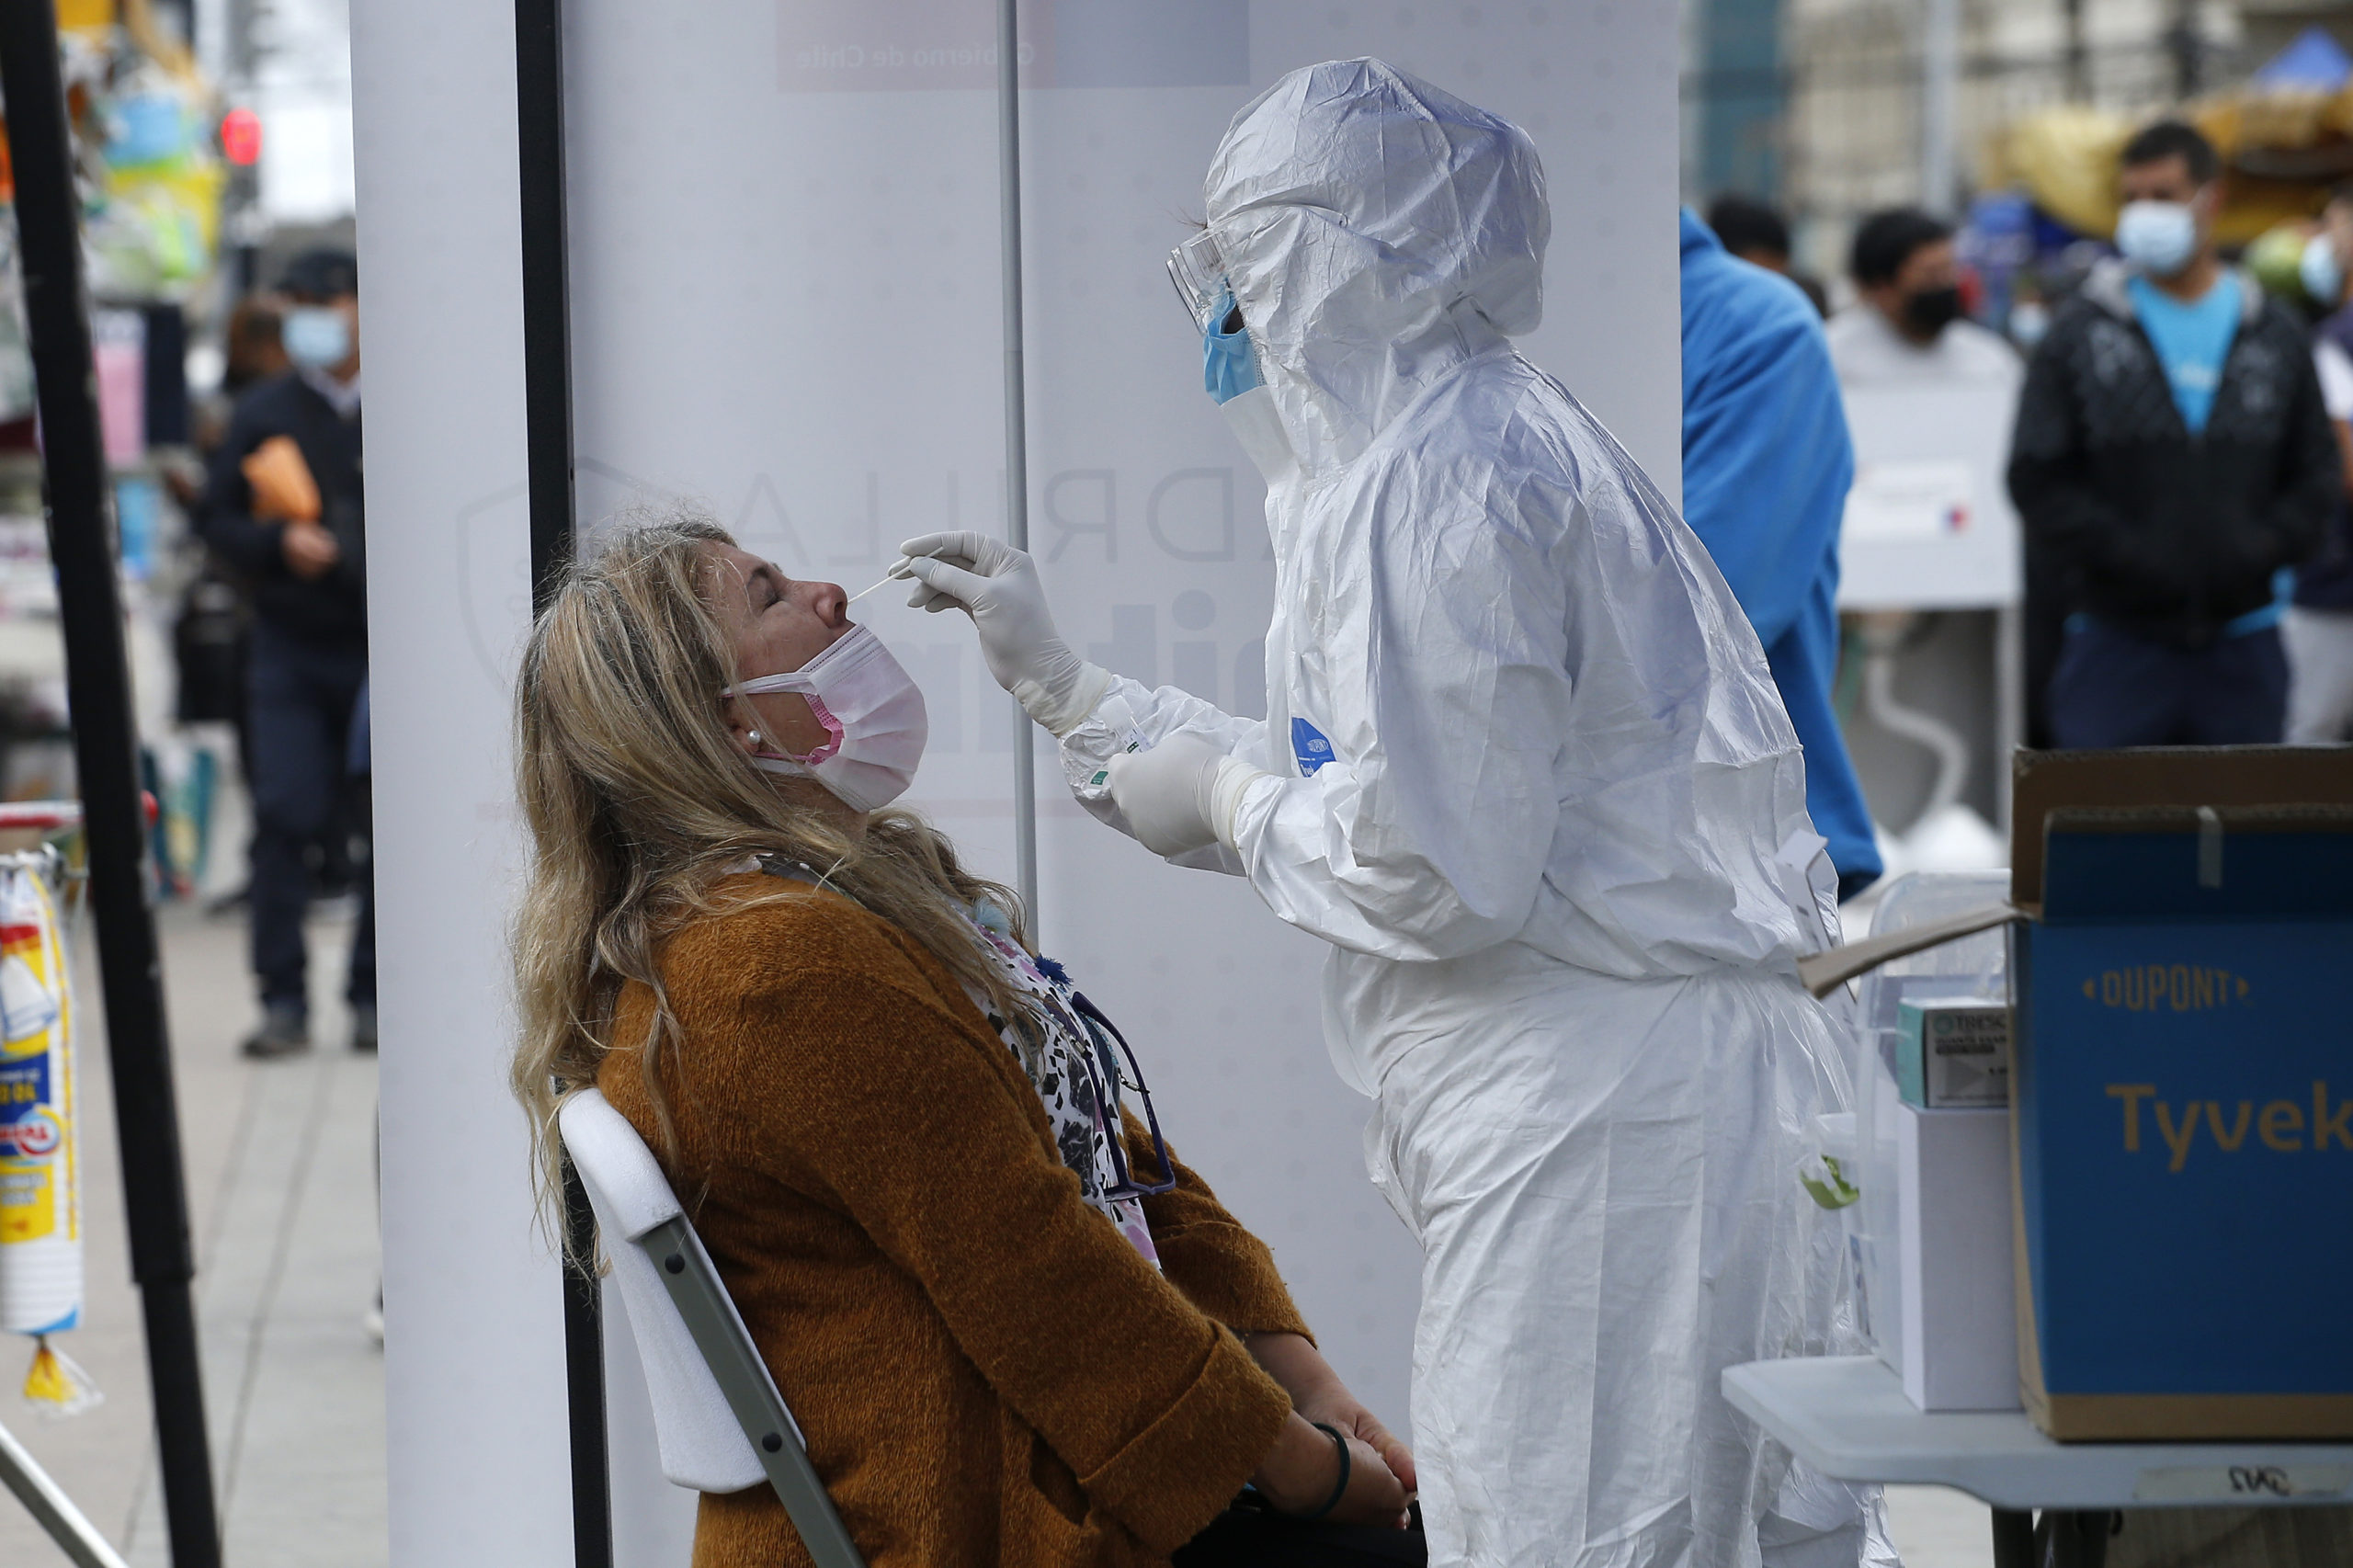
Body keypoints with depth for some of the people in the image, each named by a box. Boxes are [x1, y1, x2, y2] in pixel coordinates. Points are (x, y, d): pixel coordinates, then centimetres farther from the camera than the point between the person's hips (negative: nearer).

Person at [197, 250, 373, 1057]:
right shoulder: (264, 413, 6)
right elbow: (216, 519, 7)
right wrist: (280, 542, -10)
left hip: (389, 648, 0)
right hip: (290, 649, 0)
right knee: (284, 817, -8)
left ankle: (374, 998, 11)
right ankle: (283, 1000, -3)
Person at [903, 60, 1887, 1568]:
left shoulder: (1436, 484, -13)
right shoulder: (1481, 451, 21)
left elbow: (1437, 868, -19)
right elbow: (1362, 799, 29)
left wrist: (1224, 799, -2)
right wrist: (1062, 683, 31)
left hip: (1610, 1117, -11)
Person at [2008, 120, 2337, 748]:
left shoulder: (2275, 337, 9)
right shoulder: (2081, 333, 2)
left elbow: (2318, 473, 11)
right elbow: (2038, 479, -2)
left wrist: (2261, 549, -7)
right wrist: (2124, 557, -12)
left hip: (2241, 644, 2)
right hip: (2118, 642, -2)